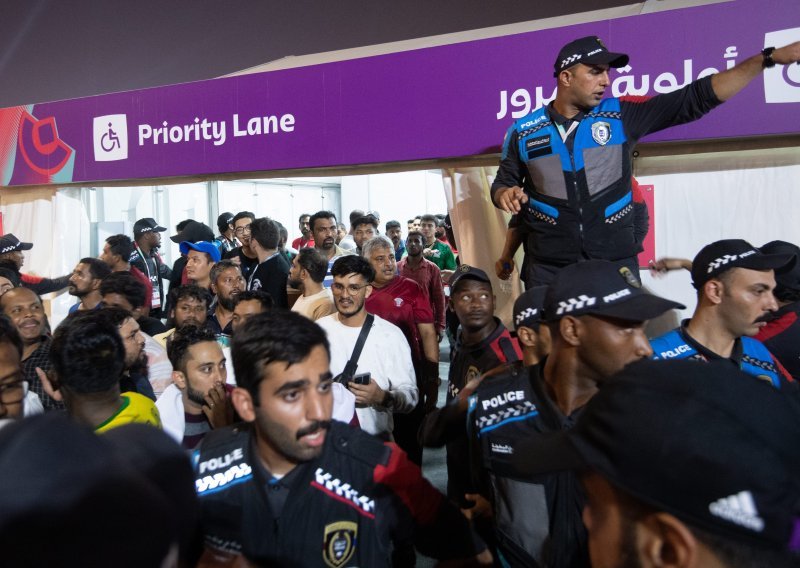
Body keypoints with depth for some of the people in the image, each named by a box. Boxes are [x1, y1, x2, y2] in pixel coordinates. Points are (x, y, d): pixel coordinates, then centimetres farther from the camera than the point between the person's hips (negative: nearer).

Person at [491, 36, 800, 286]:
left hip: (616, 261, 1)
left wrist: (768, 57, -3)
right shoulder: (523, 131, 2)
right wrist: (506, 195, -12)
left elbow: (696, 98, 1)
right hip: (550, 267, -1)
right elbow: (503, 184, 13)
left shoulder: (622, 114, 2)